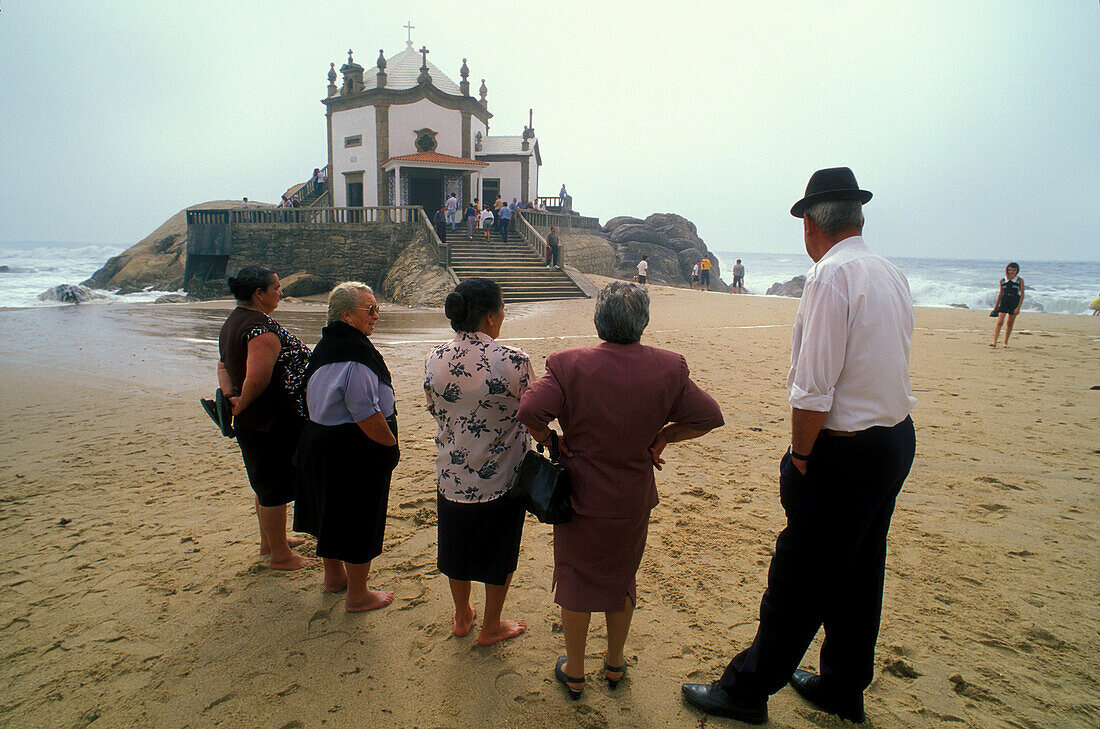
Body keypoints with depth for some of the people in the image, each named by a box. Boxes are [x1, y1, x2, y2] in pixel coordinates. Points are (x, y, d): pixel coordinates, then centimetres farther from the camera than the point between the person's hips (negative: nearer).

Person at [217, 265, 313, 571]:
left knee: (266, 482, 24)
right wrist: (242, 405, -14)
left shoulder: (234, 321, 10)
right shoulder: (263, 328, -24)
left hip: (251, 420, 10)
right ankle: (279, 555, 17)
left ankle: (270, 540, 41)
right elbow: (257, 379, -32)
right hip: (275, 422, -10)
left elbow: (224, 365, 15)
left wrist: (230, 397, 2)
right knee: (276, 487, 3)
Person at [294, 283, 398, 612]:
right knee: (359, 520, 5)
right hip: (355, 452, -10)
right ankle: (357, 595, 20)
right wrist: (392, 445, -11)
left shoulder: (326, 347, 8)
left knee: (332, 511, 23)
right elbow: (368, 416, -26)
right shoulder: (356, 356, -24)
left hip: (318, 441, 10)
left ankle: (335, 576, 43)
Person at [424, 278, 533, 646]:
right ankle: (491, 626, 35)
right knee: (500, 551, 17)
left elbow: (435, 409, 6)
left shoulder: (435, 359, -8)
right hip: (501, 477, -4)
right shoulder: (512, 360, -23)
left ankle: (462, 617, 43)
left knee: (458, 547, 23)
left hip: (452, 476, 4)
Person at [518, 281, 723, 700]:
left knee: (576, 581, 16)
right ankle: (615, 663, 41)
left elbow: (530, 411, -25)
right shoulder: (668, 368, -10)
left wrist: (551, 441, -7)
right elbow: (707, 417, -6)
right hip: (633, 501, 2)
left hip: (580, 496, -2)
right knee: (622, 578, 24)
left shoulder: (569, 365, -17)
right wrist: (662, 438, 4)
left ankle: (574, 672, 33)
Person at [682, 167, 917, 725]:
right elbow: (888, 363, 9)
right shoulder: (893, 276, 8)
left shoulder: (831, 277, -18)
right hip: (897, 437, 9)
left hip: (845, 451, -9)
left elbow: (813, 390, -22)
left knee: (797, 581, 3)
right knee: (859, 574, 20)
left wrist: (801, 457, -10)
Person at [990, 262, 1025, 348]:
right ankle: (994, 342, -14)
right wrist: (996, 306, 18)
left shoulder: (1020, 281, -1)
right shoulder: (1002, 281, 5)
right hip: (1004, 301, 1)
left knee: (1010, 324, 5)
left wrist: (1018, 307, -11)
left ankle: (1005, 343, 16)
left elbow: (1022, 295, -2)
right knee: (1000, 322, -10)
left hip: (1014, 303, -1)